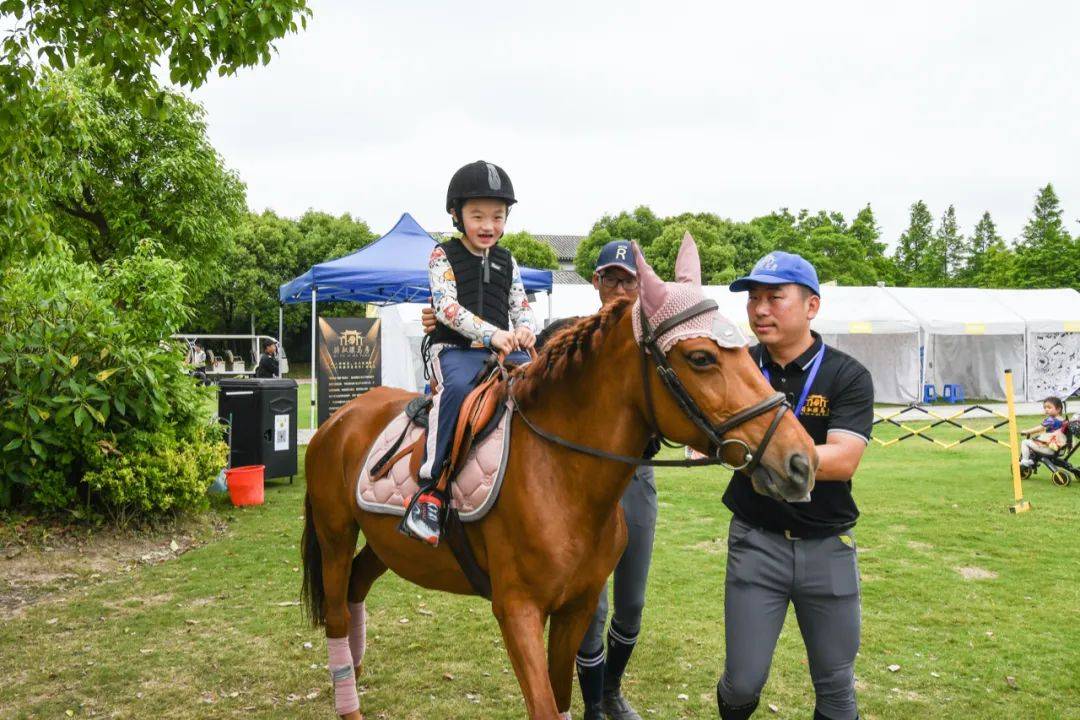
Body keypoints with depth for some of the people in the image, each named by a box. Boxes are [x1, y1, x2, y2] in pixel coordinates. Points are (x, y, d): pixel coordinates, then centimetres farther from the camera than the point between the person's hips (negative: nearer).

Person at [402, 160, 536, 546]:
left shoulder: (507, 262, 18)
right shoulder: (444, 256, 4)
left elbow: (522, 306, 16)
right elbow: (448, 307, -9)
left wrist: (524, 330, -9)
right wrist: (492, 333, -22)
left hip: (503, 350, 5)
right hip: (455, 349, -5)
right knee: (458, 386, -38)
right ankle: (430, 488, -36)